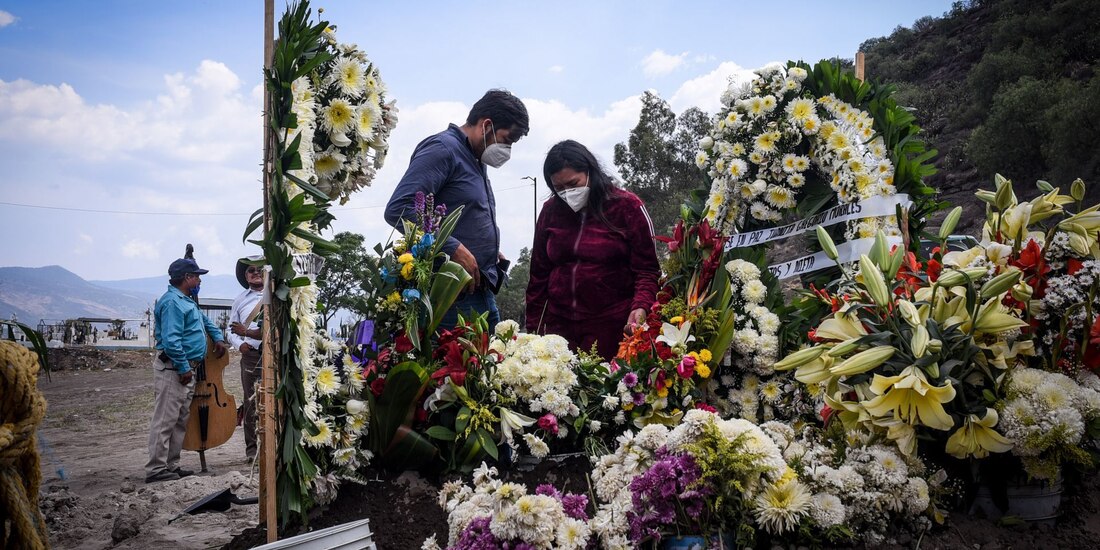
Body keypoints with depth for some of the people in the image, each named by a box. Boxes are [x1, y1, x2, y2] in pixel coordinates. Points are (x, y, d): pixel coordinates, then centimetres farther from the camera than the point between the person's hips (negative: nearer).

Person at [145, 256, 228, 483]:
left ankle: (171, 465, 20)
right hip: (172, 368, -11)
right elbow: (171, 340, -24)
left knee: (181, 420, 14)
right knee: (165, 420, -8)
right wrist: (183, 368, -21)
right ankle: (156, 469, -5)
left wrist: (218, 338, 25)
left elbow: (205, 320, 38)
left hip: (185, 368, 11)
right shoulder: (172, 302, -15)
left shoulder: (186, 301, 18)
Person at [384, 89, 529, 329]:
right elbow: (398, 209, -21)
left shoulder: (476, 160, 20)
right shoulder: (443, 149, -10)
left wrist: (491, 248, 14)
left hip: (481, 290, 10)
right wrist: (454, 249, -22)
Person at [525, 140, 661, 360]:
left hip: (612, 328, -3)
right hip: (559, 325, 3)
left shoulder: (627, 206, 0)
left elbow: (646, 270, 0)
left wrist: (640, 307, -18)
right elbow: (539, 274, 14)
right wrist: (533, 329, 11)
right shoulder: (551, 211, 10)